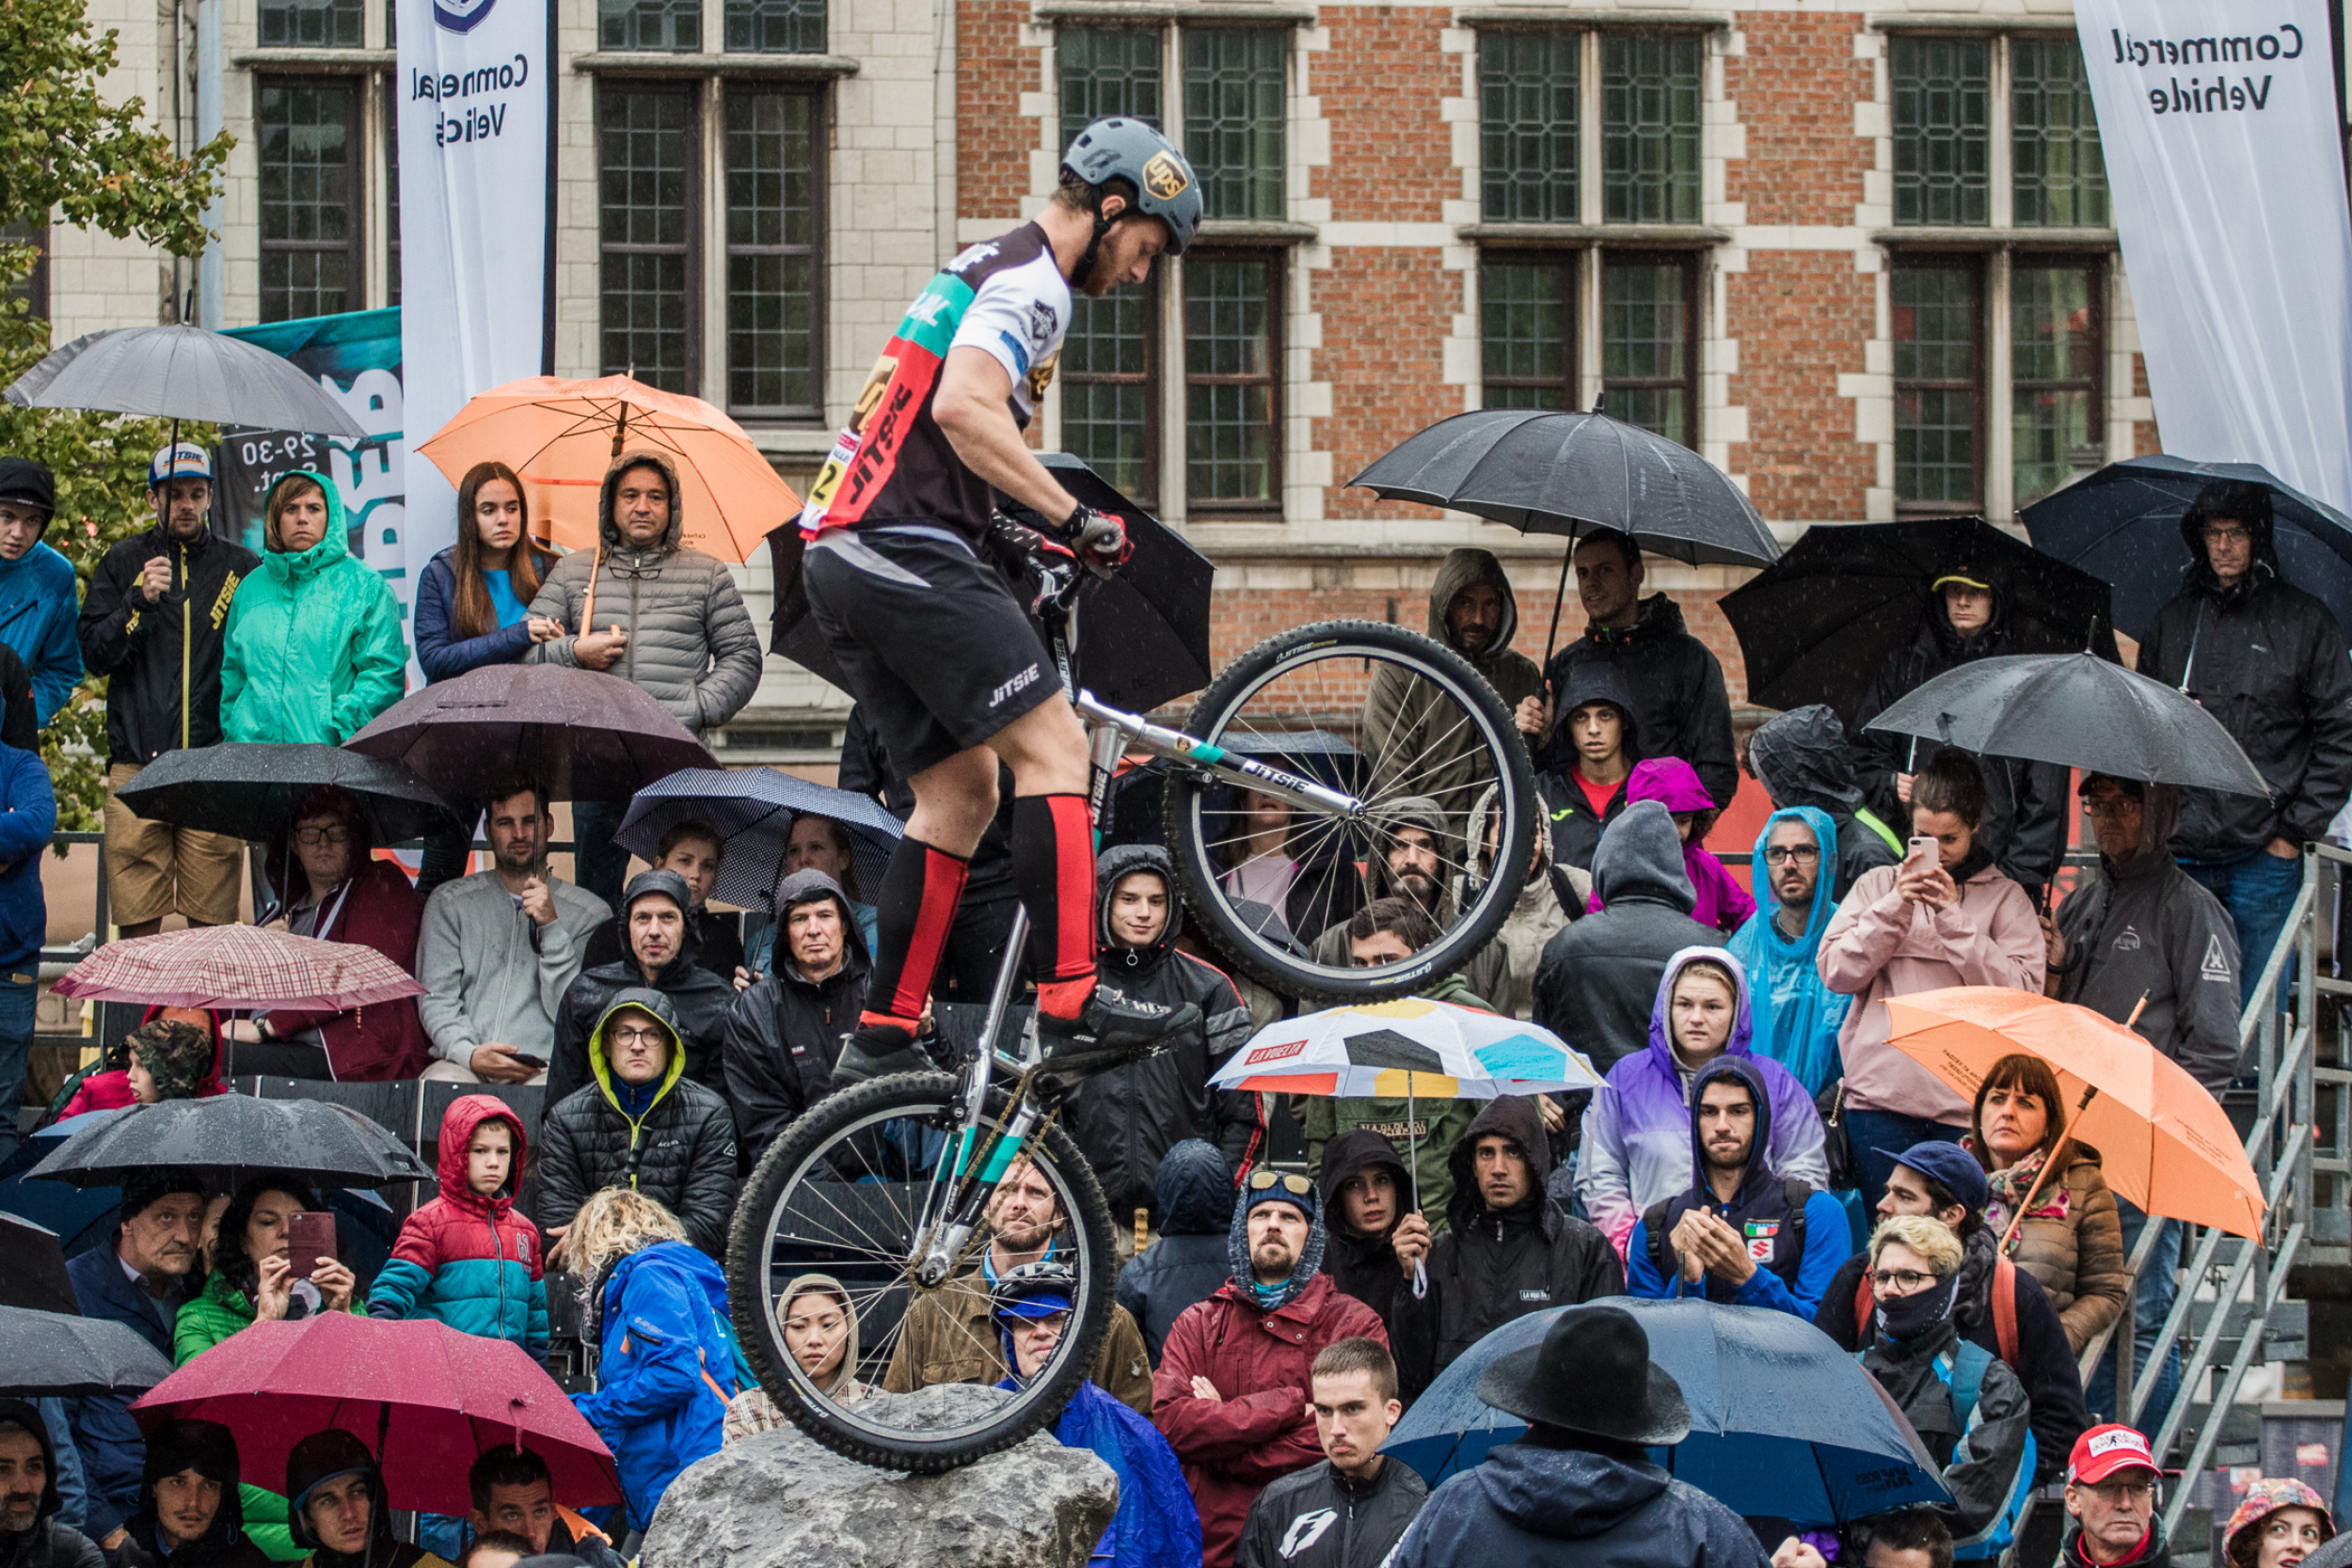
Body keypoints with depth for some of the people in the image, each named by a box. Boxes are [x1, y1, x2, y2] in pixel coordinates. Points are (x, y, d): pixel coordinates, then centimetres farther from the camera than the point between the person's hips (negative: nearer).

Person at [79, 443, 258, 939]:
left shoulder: (244, 569, 11)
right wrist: (140, 600, -10)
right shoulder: (123, 563, 12)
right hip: (137, 762, 0)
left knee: (213, 923, -4)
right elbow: (93, 654, 5)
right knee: (136, 920, -5)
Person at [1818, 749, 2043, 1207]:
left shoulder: (2005, 897, 10)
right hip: (1881, 1093, 1)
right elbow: (1836, 972, 4)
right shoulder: (1878, 885, 15)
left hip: (1965, 1101, -1)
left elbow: (2022, 990, -4)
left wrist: (1952, 917, -7)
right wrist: (1894, 908, -6)